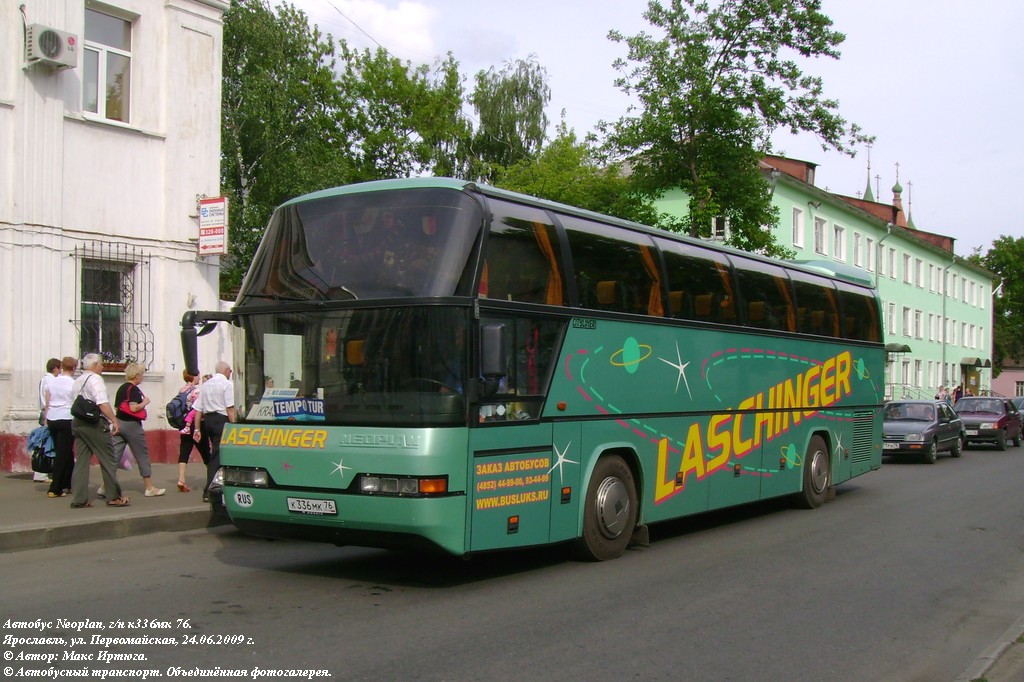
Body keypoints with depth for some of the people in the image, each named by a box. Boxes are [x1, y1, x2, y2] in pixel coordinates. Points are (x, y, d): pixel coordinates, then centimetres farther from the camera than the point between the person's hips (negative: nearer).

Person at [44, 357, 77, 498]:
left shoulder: (52, 381, 7)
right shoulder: (73, 383, -8)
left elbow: (47, 404, 11)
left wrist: (46, 420, 18)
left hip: (52, 419, 6)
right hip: (67, 419, -6)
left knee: (64, 453, 16)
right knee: (63, 454, -1)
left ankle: (66, 485, 21)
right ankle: (55, 489, -3)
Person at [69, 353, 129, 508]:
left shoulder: (77, 381, 18)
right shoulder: (95, 379, -9)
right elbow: (103, 403, -21)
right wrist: (114, 420, -21)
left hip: (77, 422, 8)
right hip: (94, 424, -8)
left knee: (81, 461, 8)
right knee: (108, 460, 0)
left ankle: (79, 499, 5)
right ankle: (114, 497, 5)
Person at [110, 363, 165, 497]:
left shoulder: (121, 388, 13)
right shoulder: (134, 389, -13)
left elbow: (118, 405, 16)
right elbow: (134, 408, -22)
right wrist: (145, 402, -8)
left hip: (119, 424, 8)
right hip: (132, 425, -8)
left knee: (114, 455, 4)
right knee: (142, 456, 3)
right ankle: (150, 488, 10)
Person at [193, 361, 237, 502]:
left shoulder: (205, 385, 14)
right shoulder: (226, 384, -6)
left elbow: (198, 409, 11)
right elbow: (230, 408, -14)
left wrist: (197, 429, 13)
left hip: (207, 420, 7)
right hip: (221, 420, -7)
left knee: (215, 452, 16)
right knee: (217, 455, -6)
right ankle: (209, 491, -10)